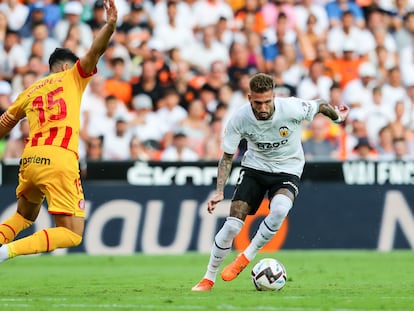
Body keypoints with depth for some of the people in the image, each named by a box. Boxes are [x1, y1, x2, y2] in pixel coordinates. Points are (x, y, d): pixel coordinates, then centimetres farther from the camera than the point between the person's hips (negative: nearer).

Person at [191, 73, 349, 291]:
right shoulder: (239, 119, -21)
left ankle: (246, 257, -13)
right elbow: (227, 156, -6)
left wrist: (337, 116, 15)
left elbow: (321, 105, -5)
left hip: (287, 171, -1)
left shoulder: (291, 108, -27)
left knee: (279, 209, -34)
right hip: (254, 168, 1)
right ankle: (208, 278, 9)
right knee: (232, 225, -11)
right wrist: (219, 191, -14)